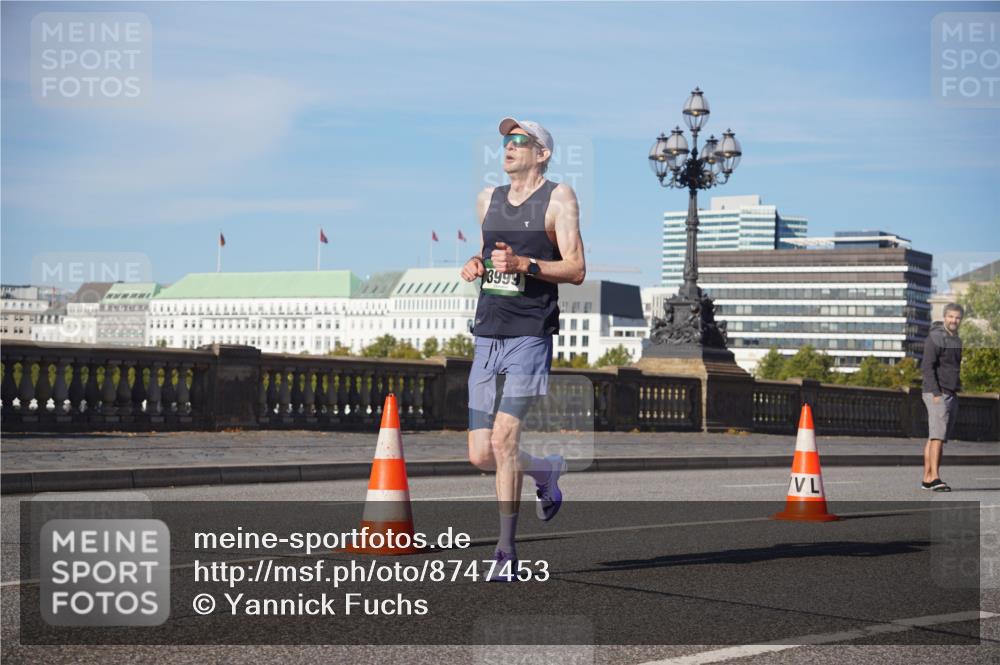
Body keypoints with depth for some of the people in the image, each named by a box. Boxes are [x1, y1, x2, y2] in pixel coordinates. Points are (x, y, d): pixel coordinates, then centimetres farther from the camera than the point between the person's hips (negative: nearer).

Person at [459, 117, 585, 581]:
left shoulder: (558, 198, -1)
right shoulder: (487, 199, 16)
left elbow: (576, 270, -6)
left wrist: (523, 264, -19)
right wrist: (474, 264, 6)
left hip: (530, 334, -6)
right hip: (487, 335, 6)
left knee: (503, 439, -15)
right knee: (480, 454, 3)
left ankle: (506, 550, -4)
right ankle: (546, 471, 33)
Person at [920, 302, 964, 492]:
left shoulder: (956, 341, 17)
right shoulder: (935, 338, -10)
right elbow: (927, 366, -17)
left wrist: (955, 391, 18)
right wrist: (936, 393, -23)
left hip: (951, 395, 8)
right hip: (937, 394, -8)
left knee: (935, 438, 7)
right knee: (938, 435, -16)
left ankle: (927, 478, 8)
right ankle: (935, 478, -22)